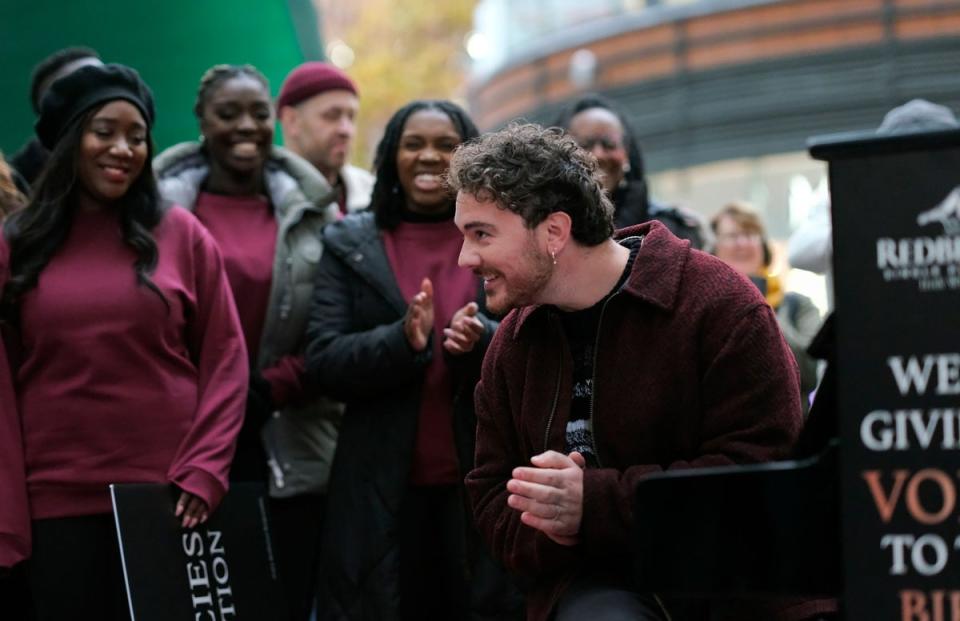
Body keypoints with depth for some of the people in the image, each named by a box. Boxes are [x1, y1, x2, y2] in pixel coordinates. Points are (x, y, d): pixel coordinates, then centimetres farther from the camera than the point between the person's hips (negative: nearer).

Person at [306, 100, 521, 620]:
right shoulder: (349, 245, 7)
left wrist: (483, 341, -20)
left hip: (486, 483, 0)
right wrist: (402, 341, -20)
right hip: (381, 489, 0)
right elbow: (322, 362, -3)